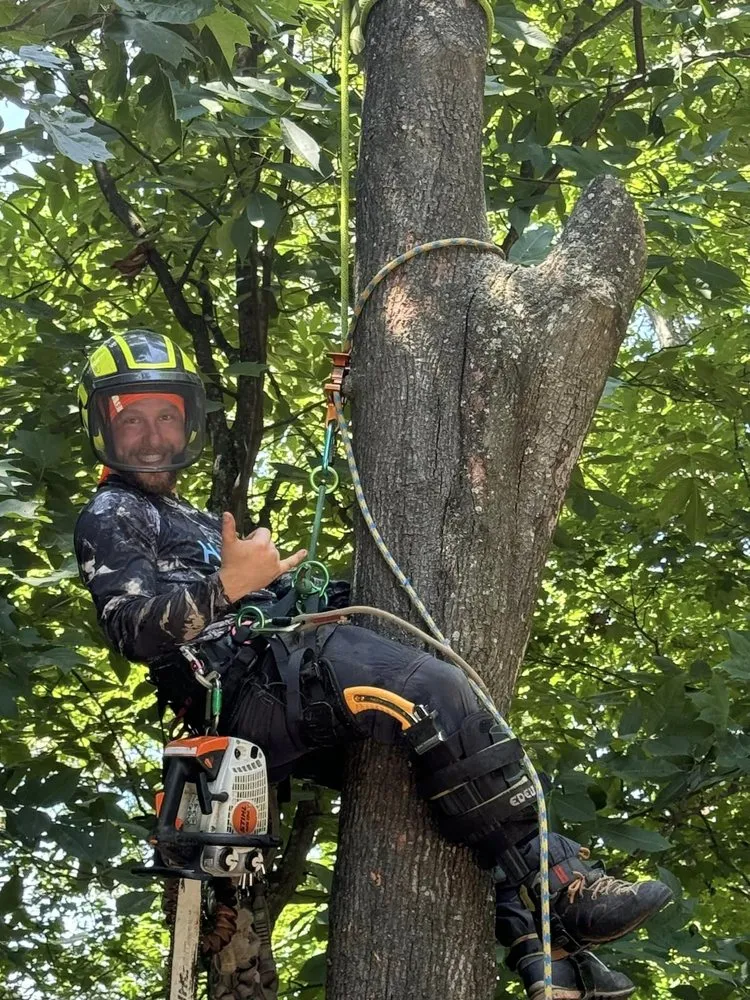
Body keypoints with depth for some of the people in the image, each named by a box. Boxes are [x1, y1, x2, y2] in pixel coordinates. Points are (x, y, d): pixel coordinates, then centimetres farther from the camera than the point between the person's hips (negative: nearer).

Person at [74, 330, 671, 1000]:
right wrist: (227, 586, -24)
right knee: (437, 693, -27)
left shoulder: (194, 522, 36)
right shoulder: (112, 517, 6)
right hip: (254, 694, -10)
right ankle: (559, 890, -25)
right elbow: (135, 631, -12)